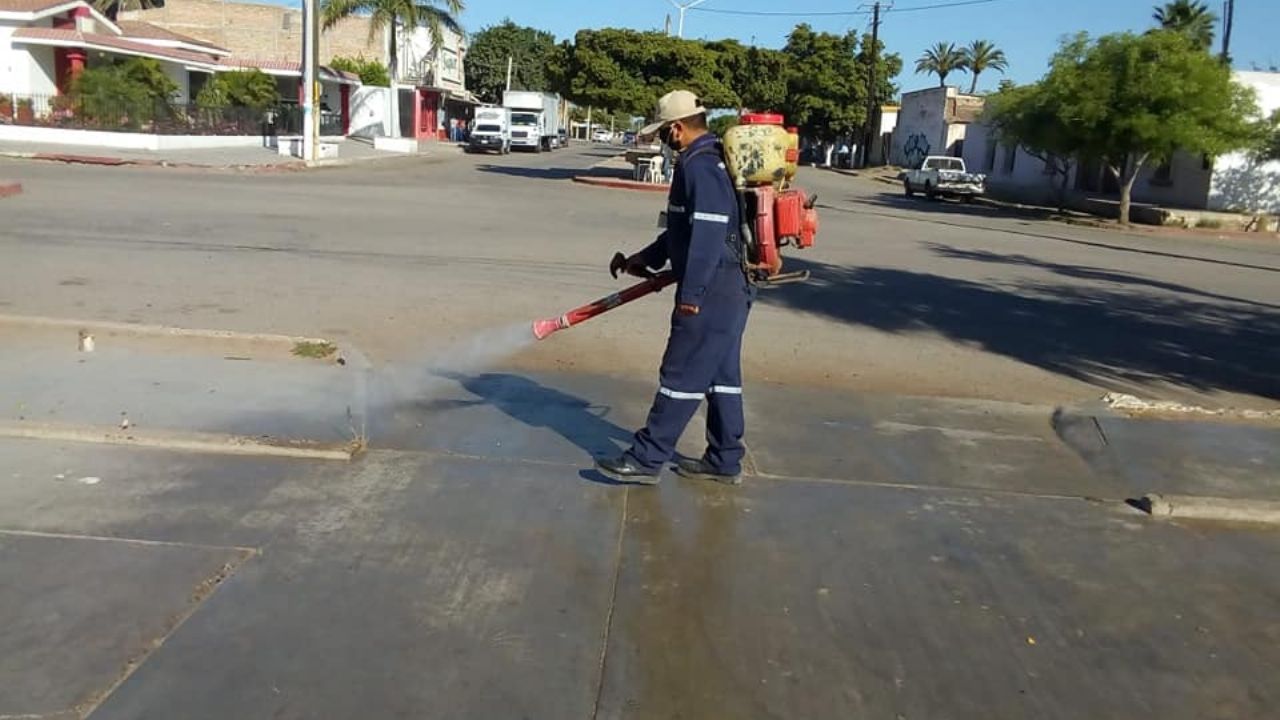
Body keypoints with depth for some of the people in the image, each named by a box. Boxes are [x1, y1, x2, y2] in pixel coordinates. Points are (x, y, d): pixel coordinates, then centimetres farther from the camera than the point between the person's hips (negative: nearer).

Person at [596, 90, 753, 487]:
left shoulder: (700, 166, -17)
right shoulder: (710, 161, 16)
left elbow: (708, 234, -25)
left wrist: (691, 293, -23)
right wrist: (649, 257, 26)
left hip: (712, 292, -10)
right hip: (729, 289, 10)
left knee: (682, 376, -4)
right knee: (721, 375, 14)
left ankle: (646, 459, 4)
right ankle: (724, 460, 23)